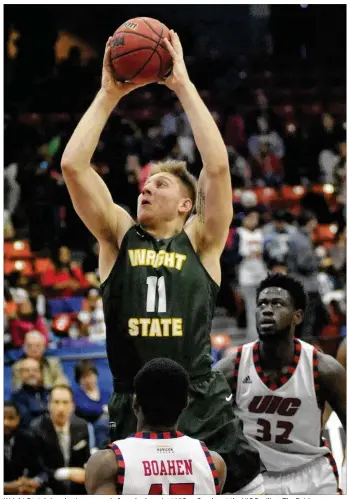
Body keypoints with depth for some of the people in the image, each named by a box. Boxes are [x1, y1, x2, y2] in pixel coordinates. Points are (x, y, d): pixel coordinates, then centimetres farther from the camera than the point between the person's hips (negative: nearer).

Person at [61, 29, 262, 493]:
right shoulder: (118, 237, 10)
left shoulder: (200, 241, 5)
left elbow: (218, 166, -8)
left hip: (204, 407, -2)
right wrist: (109, 95, 1)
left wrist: (183, 85, -5)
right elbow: (73, 165, 0)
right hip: (133, 411, 2)